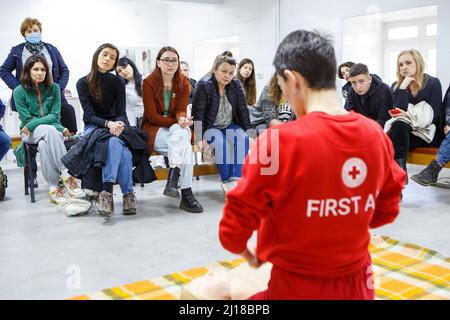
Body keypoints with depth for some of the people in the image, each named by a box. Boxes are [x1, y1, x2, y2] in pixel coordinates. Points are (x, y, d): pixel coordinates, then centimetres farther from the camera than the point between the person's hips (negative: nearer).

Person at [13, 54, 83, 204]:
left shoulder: (54, 88, 5)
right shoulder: (19, 91, -1)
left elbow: (55, 116, 0)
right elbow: (27, 120, -5)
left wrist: (33, 123, -16)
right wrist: (60, 129, -14)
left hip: (52, 130, 2)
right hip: (30, 133, -1)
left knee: (44, 144, -36)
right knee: (50, 130, -36)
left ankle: (53, 188, -39)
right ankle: (66, 175, -43)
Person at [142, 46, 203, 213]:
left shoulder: (183, 83, 6)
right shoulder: (149, 82, -6)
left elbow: (181, 110, -2)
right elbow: (152, 116, -10)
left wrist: (182, 119, -28)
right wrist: (177, 122, -19)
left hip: (177, 129, 4)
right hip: (154, 130, -3)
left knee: (181, 133, -35)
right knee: (184, 144, -33)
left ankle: (172, 179, -44)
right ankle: (186, 193, -44)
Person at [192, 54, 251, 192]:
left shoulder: (236, 85, 3)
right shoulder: (204, 85, -11)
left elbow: (243, 110, 5)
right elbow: (198, 113, -14)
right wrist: (199, 137, -22)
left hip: (230, 126, 4)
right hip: (210, 127, -4)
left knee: (243, 137, -26)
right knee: (221, 141, -34)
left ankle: (236, 179, -29)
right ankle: (226, 181, -26)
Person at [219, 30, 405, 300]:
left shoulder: (279, 140, -22)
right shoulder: (376, 135, -6)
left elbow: (233, 231, -14)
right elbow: (388, 210, 9)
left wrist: (247, 252, 7)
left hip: (298, 287, -4)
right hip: (357, 283, 5)